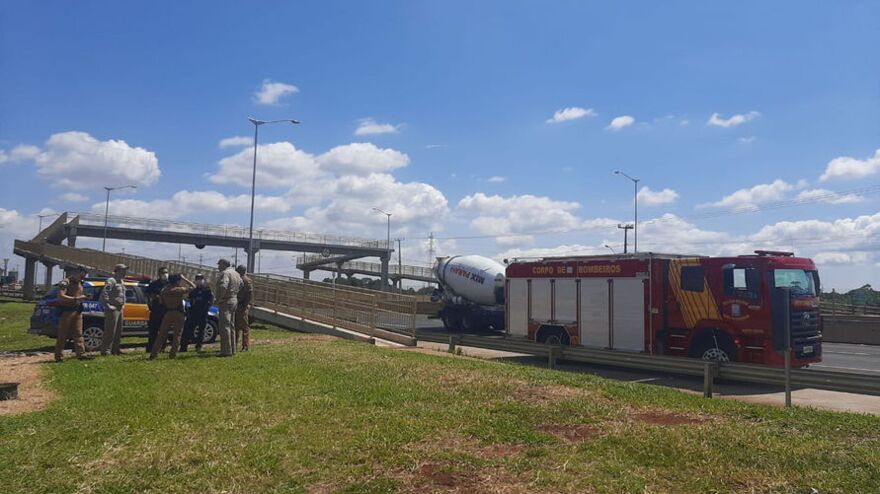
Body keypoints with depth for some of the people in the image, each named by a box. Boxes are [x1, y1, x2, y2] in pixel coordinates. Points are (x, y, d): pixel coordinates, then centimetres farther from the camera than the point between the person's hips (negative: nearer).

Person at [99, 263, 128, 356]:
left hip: (120, 309, 10)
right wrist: (108, 305, -21)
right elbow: (104, 294, -22)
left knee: (118, 331, 13)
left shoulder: (121, 282, 18)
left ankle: (115, 349, 21)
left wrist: (123, 304, 20)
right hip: (112, 309, -10)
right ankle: (106, 350, -3)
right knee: (110, 331, -8)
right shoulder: (111, 281, -12)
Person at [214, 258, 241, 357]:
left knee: (224, 326, -6)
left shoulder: (225, 273, -15)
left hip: (226, 302, -10)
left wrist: (219, 298, -19)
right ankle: (232, 349, 21)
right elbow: (240, 285, 27)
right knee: (231, 326, 16)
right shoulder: (236, 274, 16)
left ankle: (226, 351, -6)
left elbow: (223, 286, -31)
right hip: (234, 300, 10)